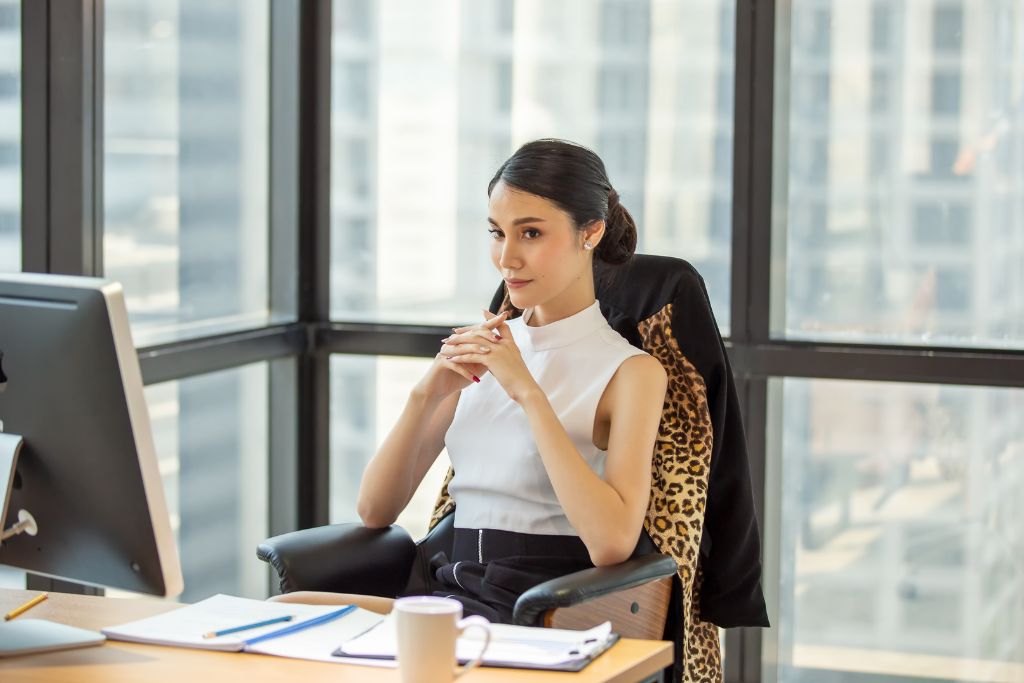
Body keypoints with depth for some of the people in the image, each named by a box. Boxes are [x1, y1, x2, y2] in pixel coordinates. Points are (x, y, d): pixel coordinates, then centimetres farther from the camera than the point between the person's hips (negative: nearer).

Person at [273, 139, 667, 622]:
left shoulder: (632, 372, -1)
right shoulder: (481, 349, 17)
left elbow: (611, 544, -18)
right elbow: (374, 510, 12)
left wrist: (527, 391, -16)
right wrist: (426, 394, -5)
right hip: (451, 590, 6)